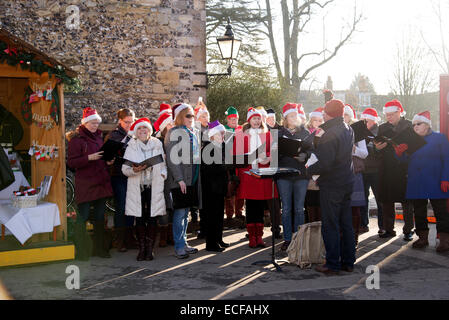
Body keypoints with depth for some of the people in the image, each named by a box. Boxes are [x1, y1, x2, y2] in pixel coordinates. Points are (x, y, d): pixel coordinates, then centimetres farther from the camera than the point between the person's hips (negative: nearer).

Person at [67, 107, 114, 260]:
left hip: (101, 183, 7)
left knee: (100, 216, 11)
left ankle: (100, 248, 20)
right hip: (85, 184, -7)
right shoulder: (76, 139, -6)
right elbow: (71, 162, -12)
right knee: (83, 216, -4)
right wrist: (89, 158, -24)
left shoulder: (98, 137, 15)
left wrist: (108, 161, 7)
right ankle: (81, 251, 3)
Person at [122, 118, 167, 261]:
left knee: (152, 218, -1)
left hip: (154, 187, 0)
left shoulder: (157, 145, 10)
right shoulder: (131, 147, 6)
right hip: (137, 187, 0)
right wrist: (134, 170, -17)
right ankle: (142, 249, 10)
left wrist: (163, 175, -3)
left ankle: (150, 249, 7)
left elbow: (164, 164, 15)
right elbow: (124, 169, 2)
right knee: (140, 219, 1)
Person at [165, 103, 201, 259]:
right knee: (180, 212, -6)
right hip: (180, 179, -7)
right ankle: (179, 246, 1)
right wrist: (179, 178, -18)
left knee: (186, 212, 13)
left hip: (193, 177, 7)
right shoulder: (174, 133, -8)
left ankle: (183, 242, 21)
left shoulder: (195, 132, 15)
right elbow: (172, 158, -14)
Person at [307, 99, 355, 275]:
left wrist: (309, 169, -8)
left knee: (330, 226, -1)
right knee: (346, 224, 14)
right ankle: (348, 262, 22)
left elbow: (325, 163, -25)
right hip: (347, 182, 9)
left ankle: (332, 264, 5)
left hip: (331, 185, -8)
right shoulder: (348, 130, 8)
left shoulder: (330, 135, -20)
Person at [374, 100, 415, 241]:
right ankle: (388, 229, 16)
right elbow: (377, 147, 13)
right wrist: (378, 147, -8)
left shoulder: (410, 126, 1)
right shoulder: (382, 128, 12)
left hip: (405, 169, -3)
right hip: (387, 170, 3)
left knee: (407, 201, 2)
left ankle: (408, 230, 12)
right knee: (386, 200, 5)